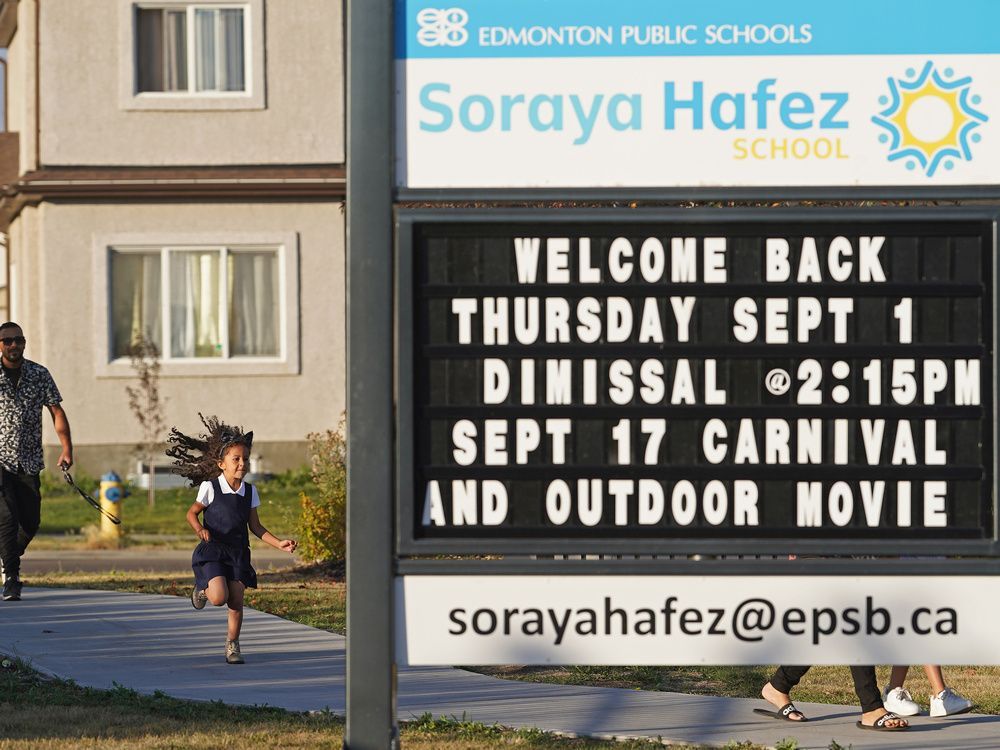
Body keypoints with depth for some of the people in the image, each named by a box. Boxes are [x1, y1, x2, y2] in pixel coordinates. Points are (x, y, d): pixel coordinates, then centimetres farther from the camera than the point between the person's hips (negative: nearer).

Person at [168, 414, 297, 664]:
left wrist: (279, 544, -1)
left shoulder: (250, 492, 3)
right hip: (212, 551, -4)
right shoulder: (210, 488, -9)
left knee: (236, 601, -2)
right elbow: (191, 513, 0)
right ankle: (202, 588, 16)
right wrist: (200, 529, -21)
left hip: (238, 552, 4)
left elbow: (255, 526, 9)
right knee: (219, 597, -20)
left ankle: (232, 645, 16)